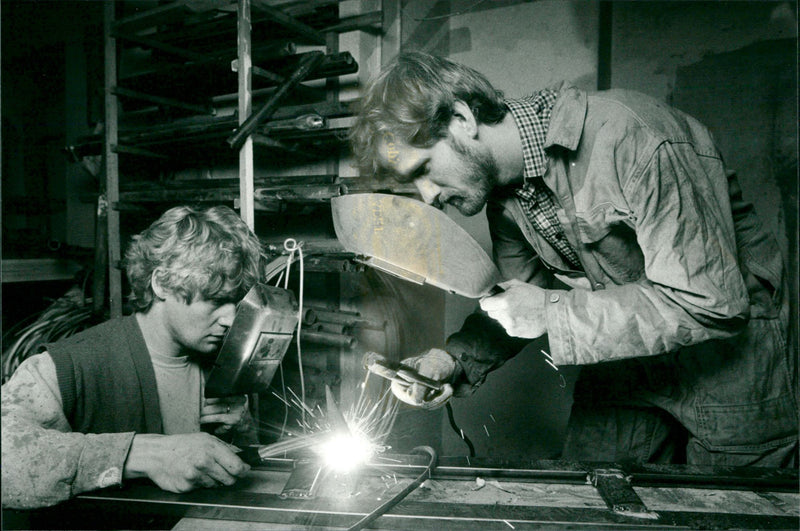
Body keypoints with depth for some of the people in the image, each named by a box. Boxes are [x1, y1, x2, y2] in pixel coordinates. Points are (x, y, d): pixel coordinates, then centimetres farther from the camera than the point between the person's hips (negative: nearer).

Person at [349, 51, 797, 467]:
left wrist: (551, 311, -27)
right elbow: (525, 294, 3)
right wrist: (455, 360, -13)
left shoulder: (633, 137, -29)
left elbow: (712, 303, -29)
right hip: (625, 359, 6)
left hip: (730, 358, -5)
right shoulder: (502, 181, -5)